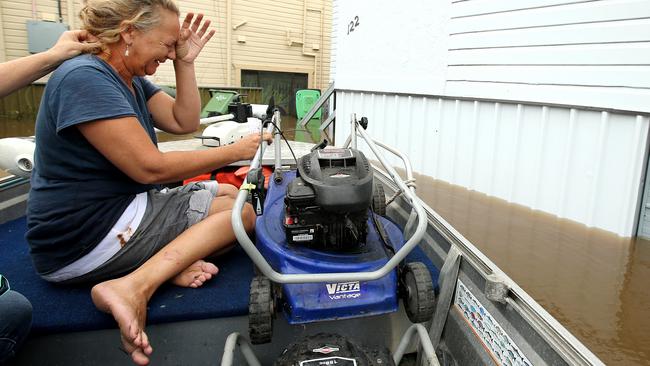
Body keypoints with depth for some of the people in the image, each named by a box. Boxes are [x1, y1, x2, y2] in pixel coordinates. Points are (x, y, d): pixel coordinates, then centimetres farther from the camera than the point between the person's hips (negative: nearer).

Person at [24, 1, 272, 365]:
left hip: (115, 208, 10)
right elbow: (150, 168, -25)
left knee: (229, 193, 14)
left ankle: (169, 260, -10)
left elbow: (185, 123, 6)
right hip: (83, 238, -10)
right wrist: (236, 151, -18)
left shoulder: (132, 80, 9)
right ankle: (135, 287, -22)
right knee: (242, 212, -8)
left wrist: (186, 62, -3)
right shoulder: (85, 78, -21)